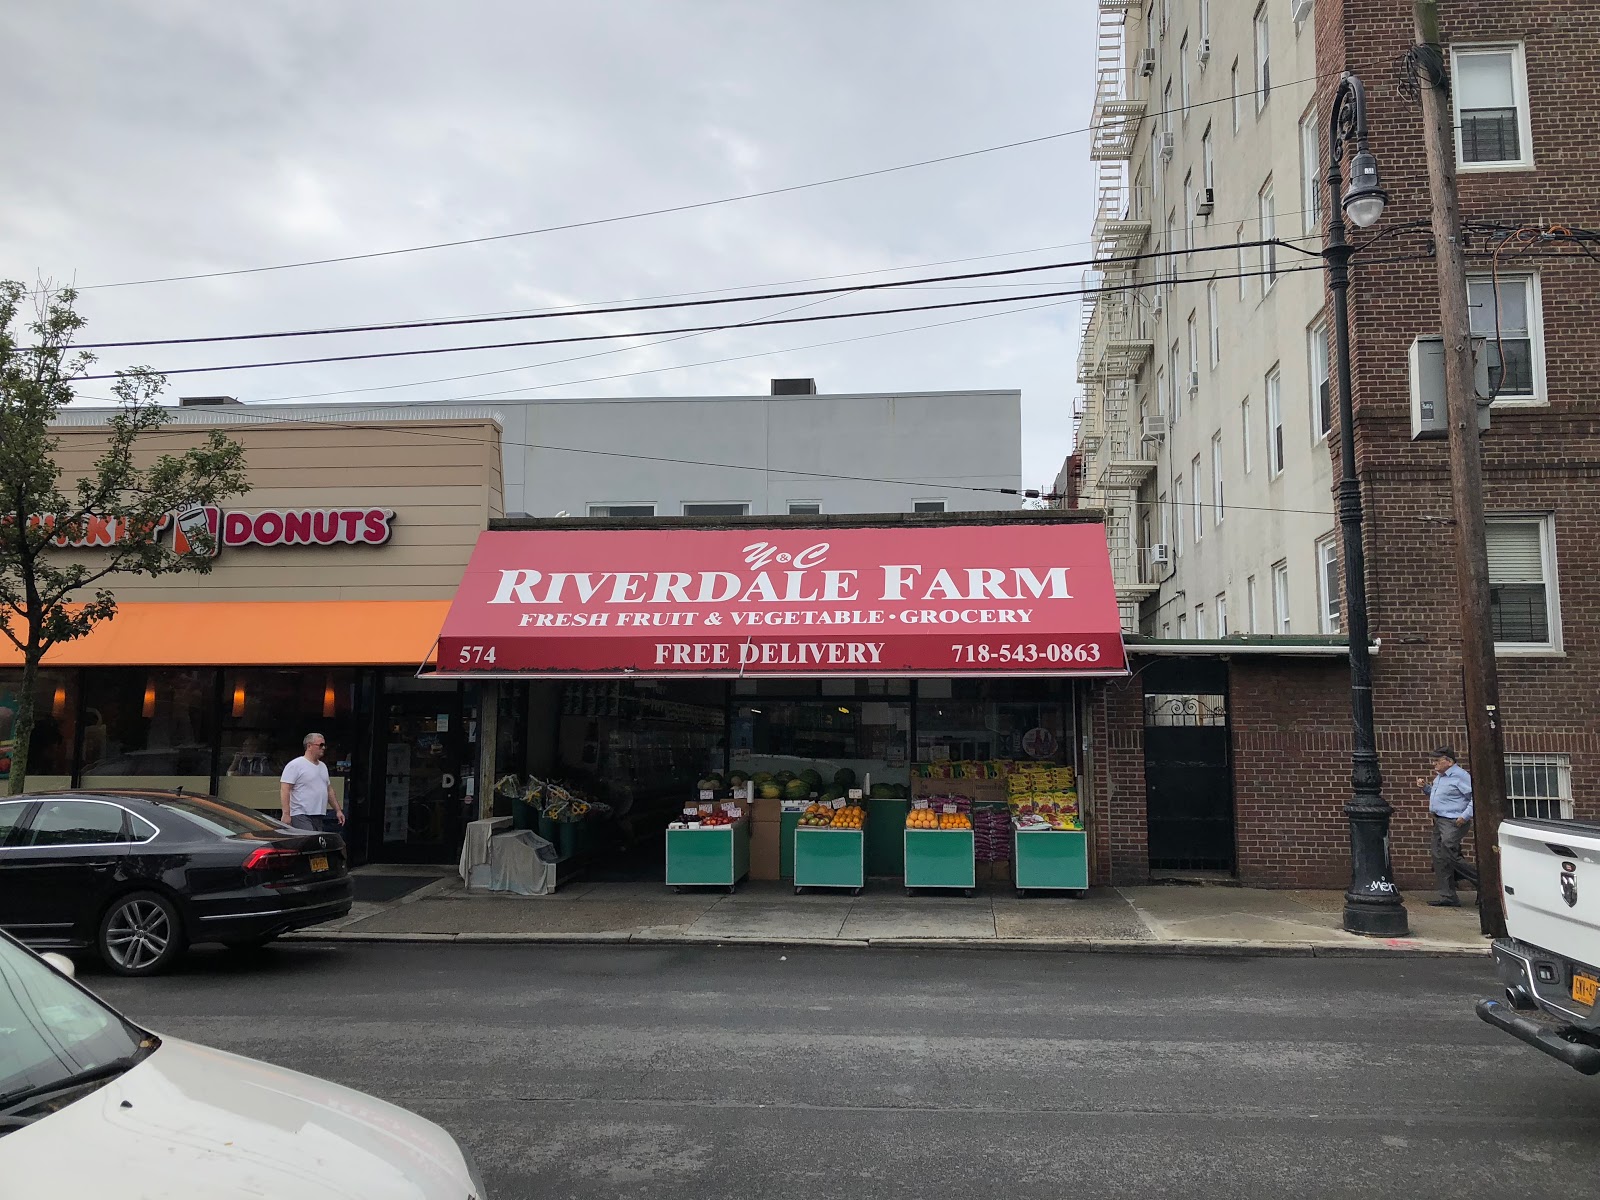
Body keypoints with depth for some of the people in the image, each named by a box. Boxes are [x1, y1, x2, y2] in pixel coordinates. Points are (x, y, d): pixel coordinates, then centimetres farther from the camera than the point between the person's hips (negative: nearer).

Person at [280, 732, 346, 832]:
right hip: (301, 816, -8)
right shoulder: (295, 765, -6)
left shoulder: (323, 766, 19)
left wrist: (338, 810, 20)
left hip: (319, 817, 8)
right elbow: (285, 790, -12)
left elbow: (329, 790, 25)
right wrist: (286, 814, -20)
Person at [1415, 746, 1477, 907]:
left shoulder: (1460, 776, -12)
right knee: (1440, 859, 7)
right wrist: (1425, 787, 14)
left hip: (1453, 822, -10)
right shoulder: (1439, 777, 17)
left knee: (1449, 856, -16)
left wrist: (1465, 815, -23)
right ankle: (1447, 897, 10)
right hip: (1439, 821, 10)